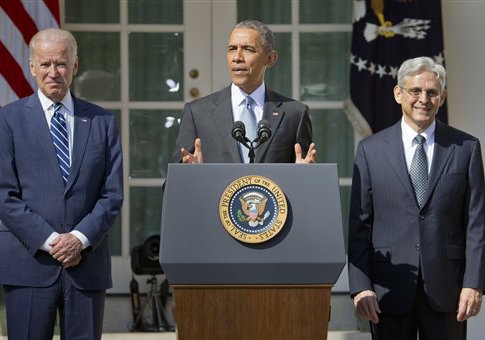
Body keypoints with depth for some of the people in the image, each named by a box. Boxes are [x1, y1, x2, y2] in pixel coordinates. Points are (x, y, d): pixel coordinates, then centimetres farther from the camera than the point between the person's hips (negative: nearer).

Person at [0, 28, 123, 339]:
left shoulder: (102, 122, 10)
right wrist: (49, 241, -11)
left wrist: (80, 238, -10)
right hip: (29, 261, -2)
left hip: (88, 263, 2)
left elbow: (113, 193, 5)